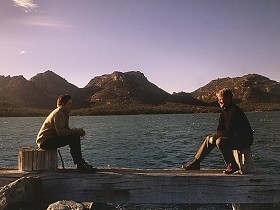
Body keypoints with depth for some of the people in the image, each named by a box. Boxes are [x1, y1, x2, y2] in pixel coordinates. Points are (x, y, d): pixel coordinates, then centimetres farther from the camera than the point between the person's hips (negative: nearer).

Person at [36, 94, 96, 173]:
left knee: (76, 137, 2)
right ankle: (80, 165, -17)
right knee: (73, 138, -21)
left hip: (51, 138, 10)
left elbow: (67, 130, 9)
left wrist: (78, 131, -8)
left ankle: (81, 163, 2)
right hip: (44, 142, -10)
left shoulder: (65, 113, 11)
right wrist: (76, 131, -18)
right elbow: (60, 132, -26)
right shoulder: (58, 113, -18)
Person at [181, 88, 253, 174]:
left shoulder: (234, 111, -21)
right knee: (209, 138, 8)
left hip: (244, 140, -10)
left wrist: (214, 138, -15)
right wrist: (213, 137, -9)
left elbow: (229, 132, -25)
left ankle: (233, 166, -15)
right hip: (232, 137, 10)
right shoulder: (224, 111, 9)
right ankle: (195, 163, 12)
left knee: (220, 141, -32)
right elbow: (220, 129, 12)